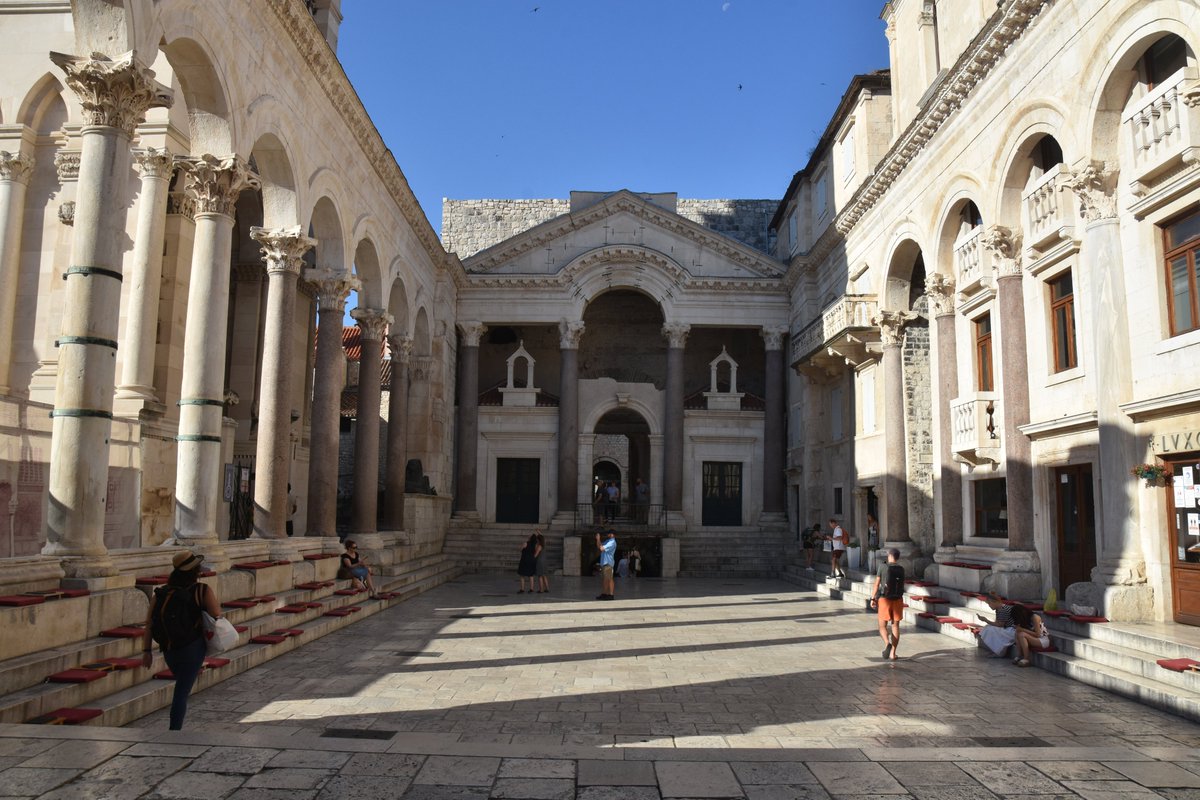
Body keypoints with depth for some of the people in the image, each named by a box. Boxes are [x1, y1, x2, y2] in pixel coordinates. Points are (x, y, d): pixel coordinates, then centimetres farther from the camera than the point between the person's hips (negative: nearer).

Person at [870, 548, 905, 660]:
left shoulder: (883, 567, -9)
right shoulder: (901, 570, 0)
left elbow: (876, 584, -8)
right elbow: (902, 586, 8)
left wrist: (873, 599, -3)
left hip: (884, 600, -3)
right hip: (898, 600, 3)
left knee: (882, 627, 5)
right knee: (895, 626, 10)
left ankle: (887, 644, -22)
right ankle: (893, 653, 9)